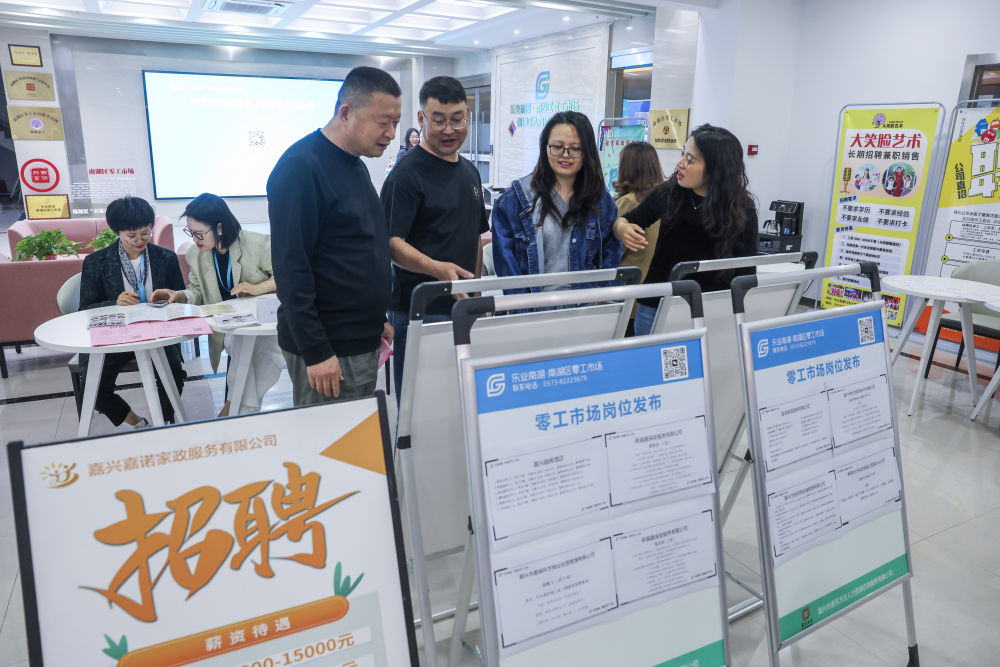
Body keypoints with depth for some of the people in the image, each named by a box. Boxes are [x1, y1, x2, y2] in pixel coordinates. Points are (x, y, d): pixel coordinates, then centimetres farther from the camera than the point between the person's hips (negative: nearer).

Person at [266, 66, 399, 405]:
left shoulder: (355, 166, 13)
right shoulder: (301, 167, -16)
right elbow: (291, 267, -20)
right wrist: (316, 351, -20)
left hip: (363, 343, 9)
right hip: (327, 351, -9)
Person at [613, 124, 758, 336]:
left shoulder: (742, 211, -8)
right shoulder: (668, 194, -4)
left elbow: (746, 273, -4)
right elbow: (625, 220, 9)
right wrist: (622, 228, -14)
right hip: (655, 307, 2)